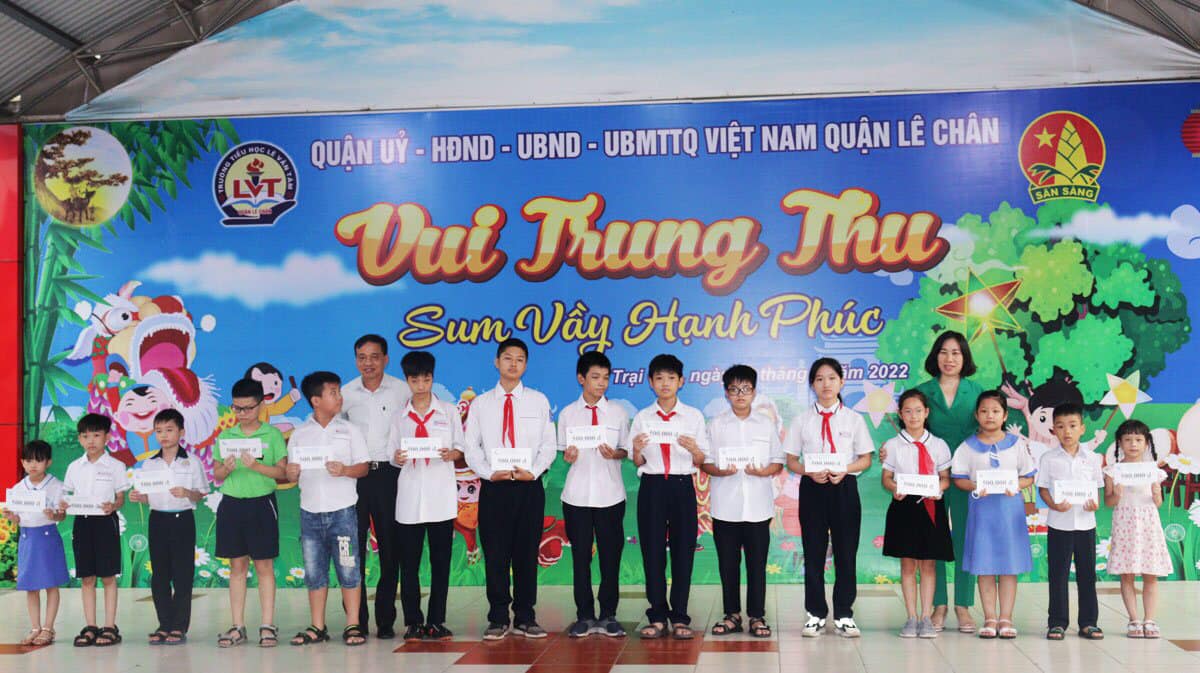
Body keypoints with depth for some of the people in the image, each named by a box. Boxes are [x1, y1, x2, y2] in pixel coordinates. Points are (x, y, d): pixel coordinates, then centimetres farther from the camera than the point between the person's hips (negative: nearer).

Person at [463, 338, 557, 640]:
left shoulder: (538, 401, 8)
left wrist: (533, 471, -11)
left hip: (530, 485, 0)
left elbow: (549, 445, 5)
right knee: (495, 553, 1)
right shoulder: (480, 404, 9)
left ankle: (525, 618, 13)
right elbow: (471, 447, 5)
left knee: (527, 552, 4)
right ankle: (498, 619, 9)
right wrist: (489, 472, -11)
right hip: (494, 486, 0)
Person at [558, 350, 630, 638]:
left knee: (611, 555, 3)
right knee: (580, 555, 4)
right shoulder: (568, 413, 5)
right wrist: (568, 456, -13)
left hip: (610, 494, 0)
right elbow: (563, 451, 9)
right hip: (577, 495, 0)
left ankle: (608, 616, 13)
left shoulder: (618, 412, 6)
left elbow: (626, 450, 8)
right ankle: (584, 616, 14)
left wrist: (615, 454, -13)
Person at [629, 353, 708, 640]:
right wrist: (637, 450, -10)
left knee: (683, 550, 0)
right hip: (651, 487, 1)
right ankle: (657, 616, 11)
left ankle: (680, 617, 9)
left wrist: (693, 449, -15)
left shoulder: (694, 416, 5)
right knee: (652, 551, 1)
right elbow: (638, 463, 11)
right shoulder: (642, 418, 8)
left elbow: (701, 461, 5)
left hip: (682, 486, -1)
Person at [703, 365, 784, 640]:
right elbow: (705, 462, 4)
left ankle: (757, 617, 11)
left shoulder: (766, 424, 8)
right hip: (725, 506, 0)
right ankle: (732, 615, 16)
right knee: (728, 563, 5)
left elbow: (778, 462, 8)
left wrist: (763, 471, -12)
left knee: (757, 563, 2)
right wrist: (720, 471, -16)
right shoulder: (716, 425, 6)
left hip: (758, 505, 0)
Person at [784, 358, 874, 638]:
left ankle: (843, 615, 13)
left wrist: (845, 470, -14)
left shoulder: (853, 419, 4)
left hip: (844, 487, 0)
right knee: (813, 552, 4)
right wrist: (810, 472, -14)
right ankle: (816, 614, 15)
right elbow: (791, 460, 5)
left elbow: (866, 458, 5)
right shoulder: (803, 420, 5)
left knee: (846, 552, 2)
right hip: (812, 488, 0)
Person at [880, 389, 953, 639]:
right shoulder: (893, 445, 5)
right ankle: (912, 617, 9)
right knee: (907, 563, 2)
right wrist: (894, 489, -16)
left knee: (928, 564, 2)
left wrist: (938, 488, -14)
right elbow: (886, 477, 5)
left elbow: (945, 477, 7)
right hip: (904, 505, -1)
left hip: (931, 506, 1)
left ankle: (926, 617, 8)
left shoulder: (938, 445, 8)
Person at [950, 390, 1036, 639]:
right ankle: (989, 619, 11)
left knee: (1009, 565, 3)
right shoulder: (967, 447, 4)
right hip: (981, 507, 0)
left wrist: (1015, 486, -14)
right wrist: (975, 488, -16)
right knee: (984, 565, 2)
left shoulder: (1017, 444, 5)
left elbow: (1029, 477, 6)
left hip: (1010, 506, 0)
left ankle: (1005, 618, 11)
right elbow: (958, 478, 3)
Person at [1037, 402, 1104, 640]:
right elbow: (1043, 488, 1)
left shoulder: (1092, 458, 4)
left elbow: (1097, 487, 8)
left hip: (1085, 522, 1)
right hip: (1059, 524, -1)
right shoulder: (1049, 459, 0)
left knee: (1087, 574, 7)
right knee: (1058, 574, 3)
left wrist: (1095, 503, -12)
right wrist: (1054, 505, -17)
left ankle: (1088, 622, 16)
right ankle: (1057, 622, 11)